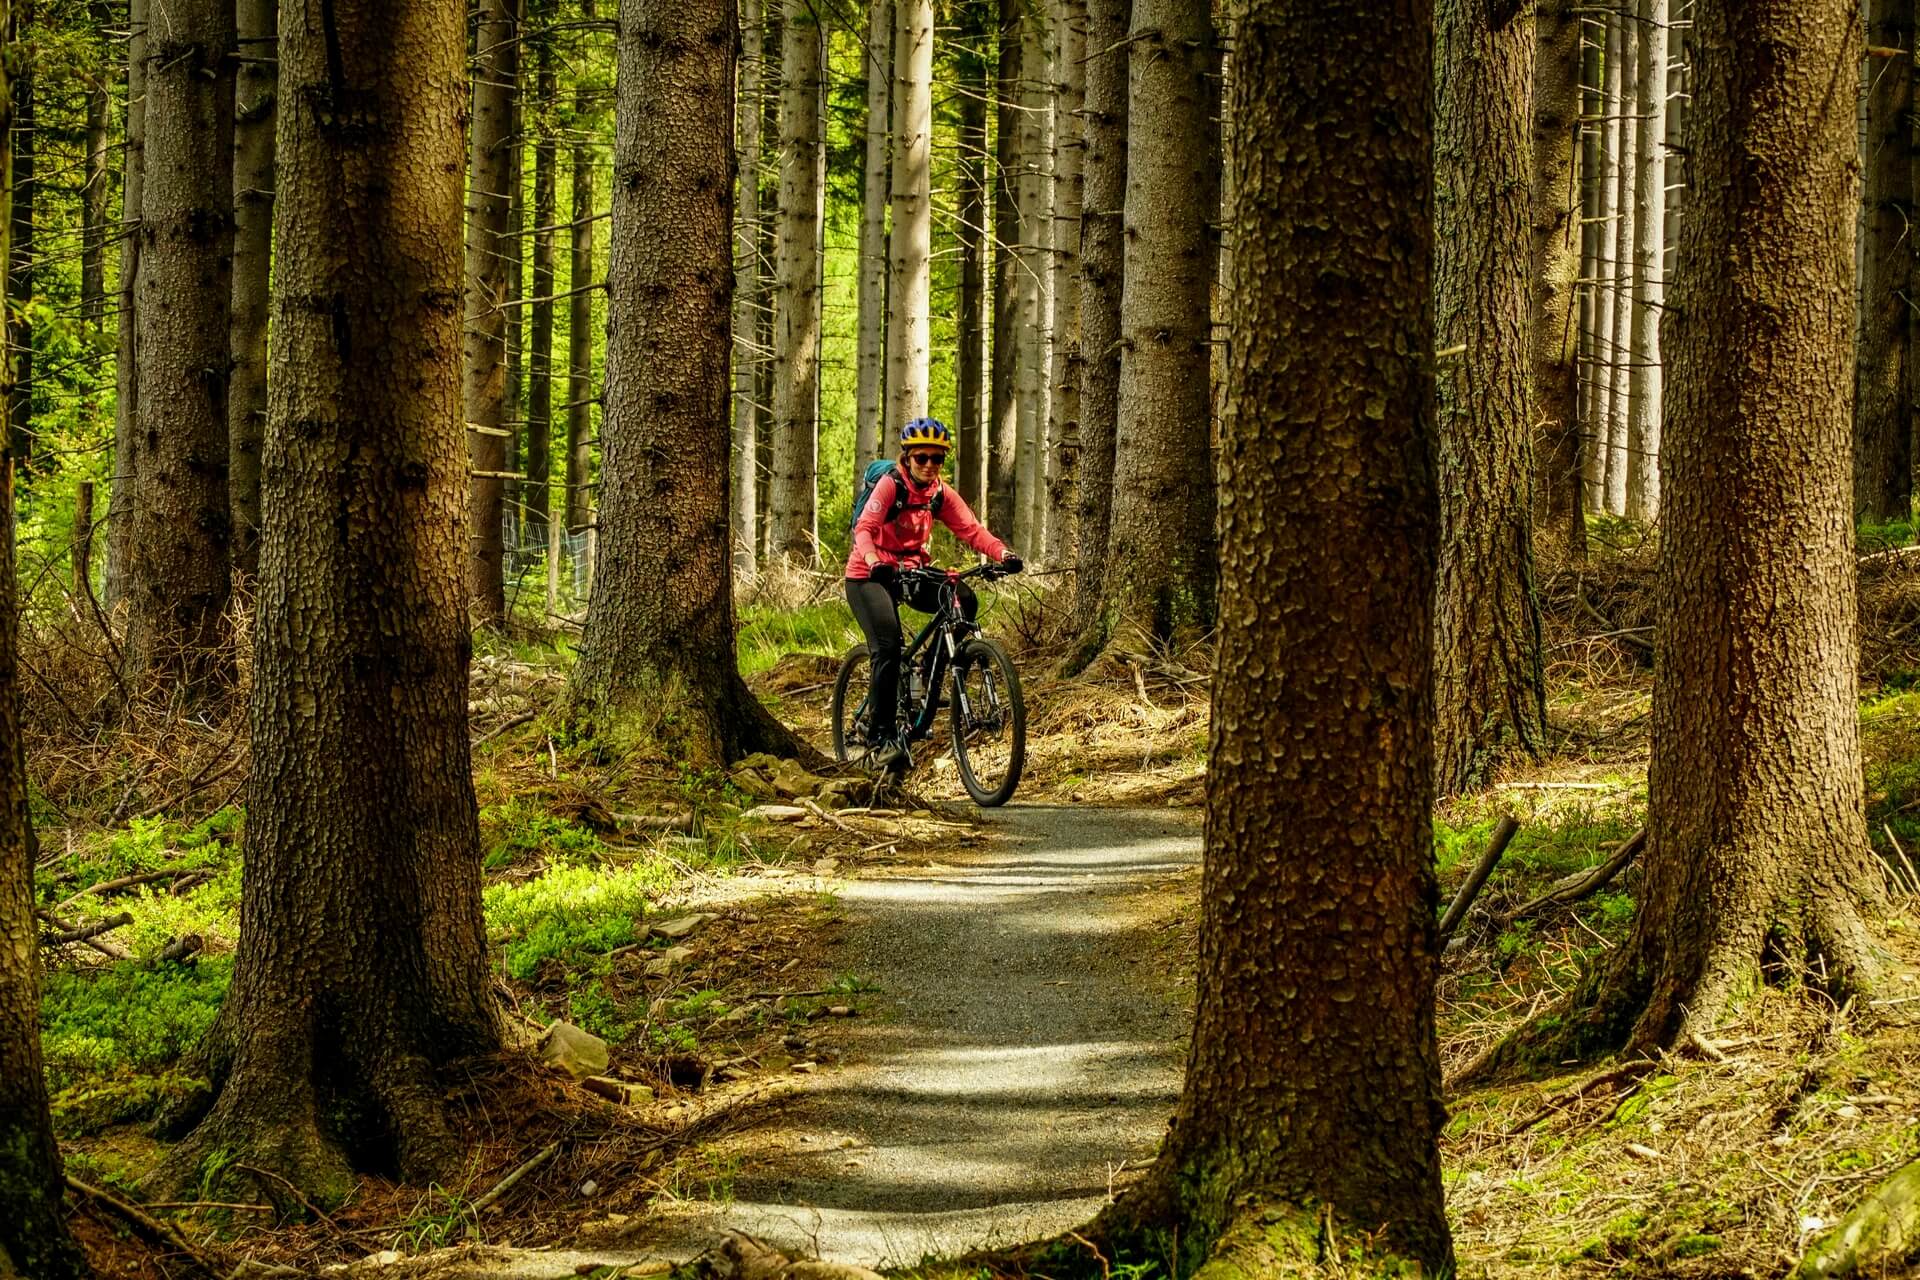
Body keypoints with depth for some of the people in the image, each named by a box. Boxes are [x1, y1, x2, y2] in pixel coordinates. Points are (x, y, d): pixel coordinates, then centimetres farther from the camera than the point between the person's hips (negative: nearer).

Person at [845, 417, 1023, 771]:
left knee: (964, 602, -20)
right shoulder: (890, 485, -17)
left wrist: (1003, 553, -30)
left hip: (910, 571, 5)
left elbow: (971, 529, -11)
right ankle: (884, 737, -18)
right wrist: (875, 562, -51)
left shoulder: (941, 494, 0)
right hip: (869, 576, -5)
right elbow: (864, 528, -30)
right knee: (888, 647, -23)